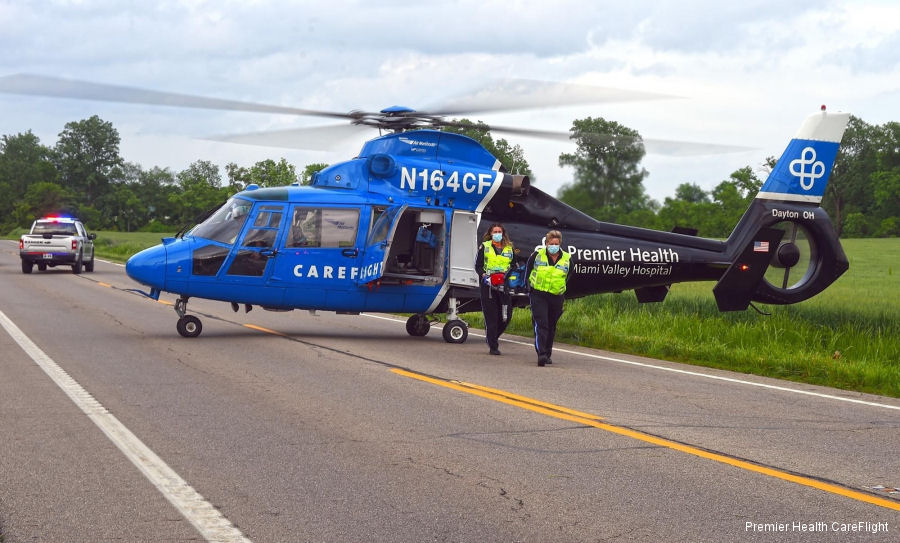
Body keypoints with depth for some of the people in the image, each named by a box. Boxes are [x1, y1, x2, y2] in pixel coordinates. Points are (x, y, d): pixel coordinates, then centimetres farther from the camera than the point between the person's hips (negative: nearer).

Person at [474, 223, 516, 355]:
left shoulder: (510, 248, 14)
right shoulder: (484, 247, 8)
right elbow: (478, 266, 5)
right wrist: (485, 276, -12)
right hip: (488, 285, -2)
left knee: (506, 316, -4)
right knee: (491, 316, -5)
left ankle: (493, 337, 23)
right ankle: (493, 346, -1)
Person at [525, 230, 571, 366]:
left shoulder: (567, 259, 3)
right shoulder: (537, 254, -1)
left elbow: (568, 278, 17)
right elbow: (528, 270, 12)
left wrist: (562, 292, 11)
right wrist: (530, 287, 8)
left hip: (556, 297, 2)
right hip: (538, 295, -2)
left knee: (551, 326, 11)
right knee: (541, 324, -15)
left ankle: (547, 354, 25)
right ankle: (541, 354, -23)